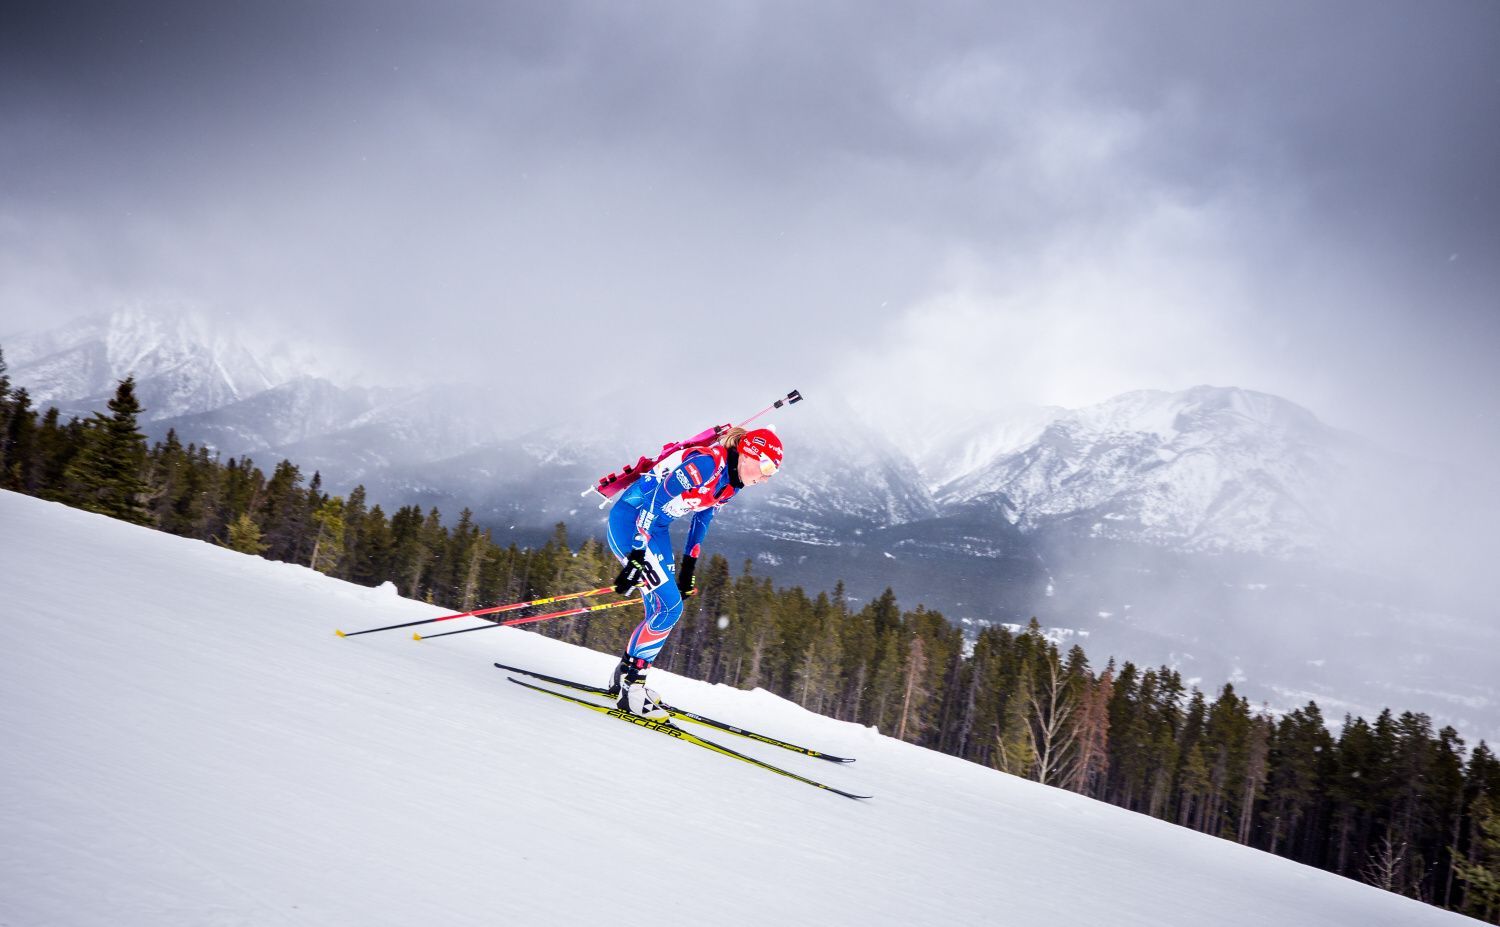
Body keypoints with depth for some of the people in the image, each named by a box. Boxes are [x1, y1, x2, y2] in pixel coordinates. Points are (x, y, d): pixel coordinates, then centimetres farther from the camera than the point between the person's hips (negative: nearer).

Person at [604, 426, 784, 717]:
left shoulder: (731, 483, 4)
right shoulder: (705, 463, -24)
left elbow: (701, 519, 17)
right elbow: (655, 501, -27)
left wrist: (688, 567, 19)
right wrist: (636, 557, -29)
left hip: (655, 528, 9)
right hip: (630, 519, -9)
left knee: (662, 610, 7)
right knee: (668, 607, -15)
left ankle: (625, 678, 19)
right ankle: (630, 685, -9)